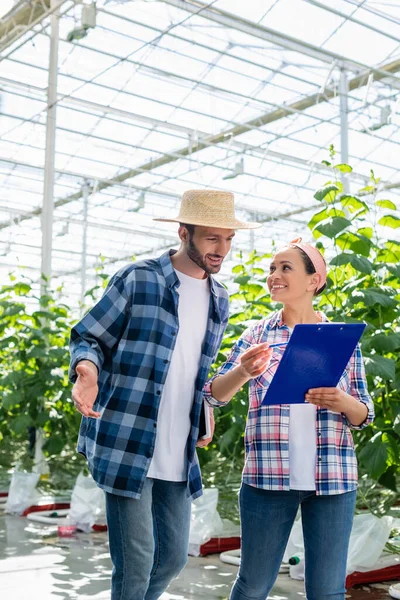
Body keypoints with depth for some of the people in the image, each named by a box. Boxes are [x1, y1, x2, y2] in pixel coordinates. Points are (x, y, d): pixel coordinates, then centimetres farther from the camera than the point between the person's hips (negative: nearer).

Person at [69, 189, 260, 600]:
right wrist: (88, 370, -24)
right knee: (136, 560, -4)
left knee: (174, 557, 12)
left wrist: (204, 414, 11)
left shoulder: (219, 301, 12)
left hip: (178, 454, 6)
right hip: (125, 444, -6)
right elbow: (87, 337, -3)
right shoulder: (137, 280, -7)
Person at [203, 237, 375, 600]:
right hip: (268, 476, 0)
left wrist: (343, 403, -17)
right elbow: (214, 394, -2)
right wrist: (243, 372, -24)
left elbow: (364, 415, 7)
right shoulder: (258, 334, 5)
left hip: (332, 478, 0)